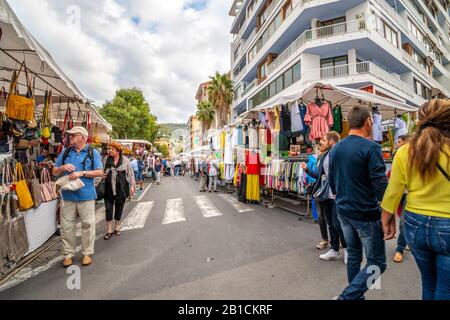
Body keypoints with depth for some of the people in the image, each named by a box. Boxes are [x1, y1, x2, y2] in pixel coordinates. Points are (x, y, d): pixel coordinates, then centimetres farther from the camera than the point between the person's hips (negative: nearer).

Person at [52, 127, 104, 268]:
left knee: (87, 225, 5)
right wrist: (63, 167, -7)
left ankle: (87, 253, 20)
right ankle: (68, 254, 26)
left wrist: (82, 173, -16)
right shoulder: (65, 152, 10)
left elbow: (100, 172, -6)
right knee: (66, 226, 10)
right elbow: (55, 172, 15)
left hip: (86, 195, -3)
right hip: (68, 195, 4)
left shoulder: (93, 153, -1)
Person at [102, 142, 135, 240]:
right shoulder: (106, 159, 3)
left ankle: (117, 227, 30)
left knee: (119, 208, 11)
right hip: (109, 188, 1)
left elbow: (130, 173, -1)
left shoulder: (125, 160, -2)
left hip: (121, 188, -1)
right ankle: (109, 230, 18)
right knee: (108, 208, 3)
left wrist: (132, 185, -5)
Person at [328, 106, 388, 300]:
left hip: (343, 212, 7)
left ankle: (356, 296, 34)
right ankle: (348, 296, 1)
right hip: (366, 214, -7)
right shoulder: (371, 148, -15)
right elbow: (381, 187, -19)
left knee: (353, 256, 20)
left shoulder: (335, 149, 4)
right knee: (376, 263, 8)